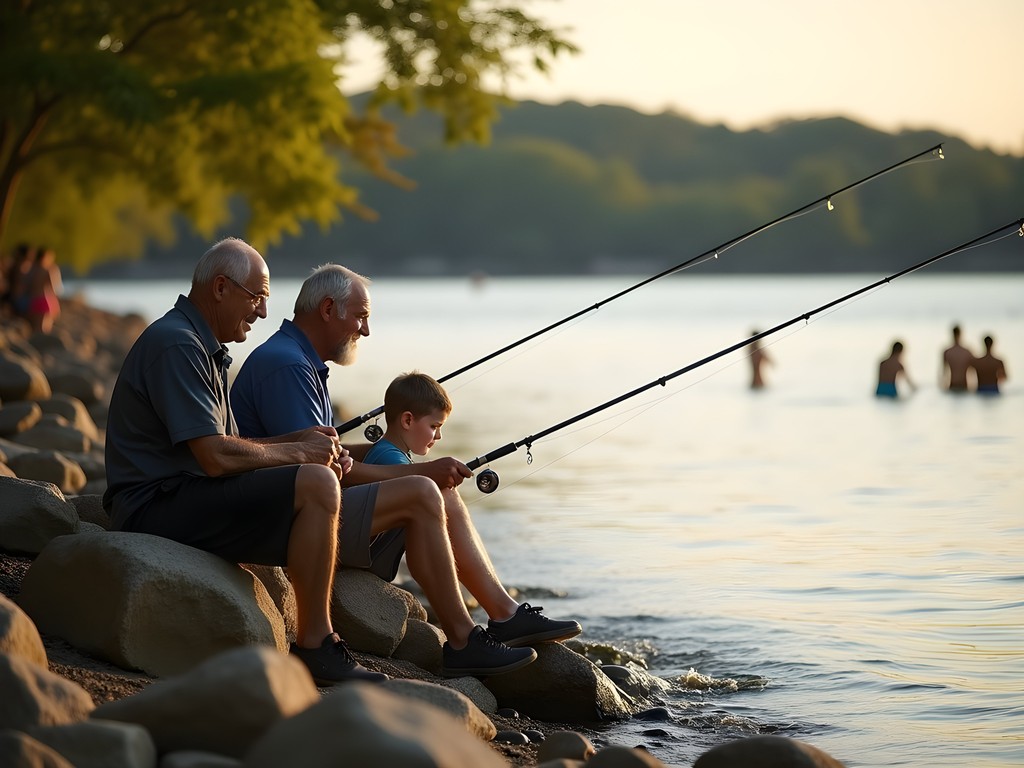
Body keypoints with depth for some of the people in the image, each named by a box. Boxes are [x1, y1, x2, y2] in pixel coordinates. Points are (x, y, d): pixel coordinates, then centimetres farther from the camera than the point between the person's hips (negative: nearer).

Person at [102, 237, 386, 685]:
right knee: (316, 486, -21)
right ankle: (314, 648, -15)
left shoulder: (204, 347, 19)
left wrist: (300, 440, 4)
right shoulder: (175, 344, -16)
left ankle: (315, 643, 13)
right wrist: (296, 453, -8)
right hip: (156, 508, -11)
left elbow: (230, 447, 20)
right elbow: (216, 457, -23)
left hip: (177, 499, 11)